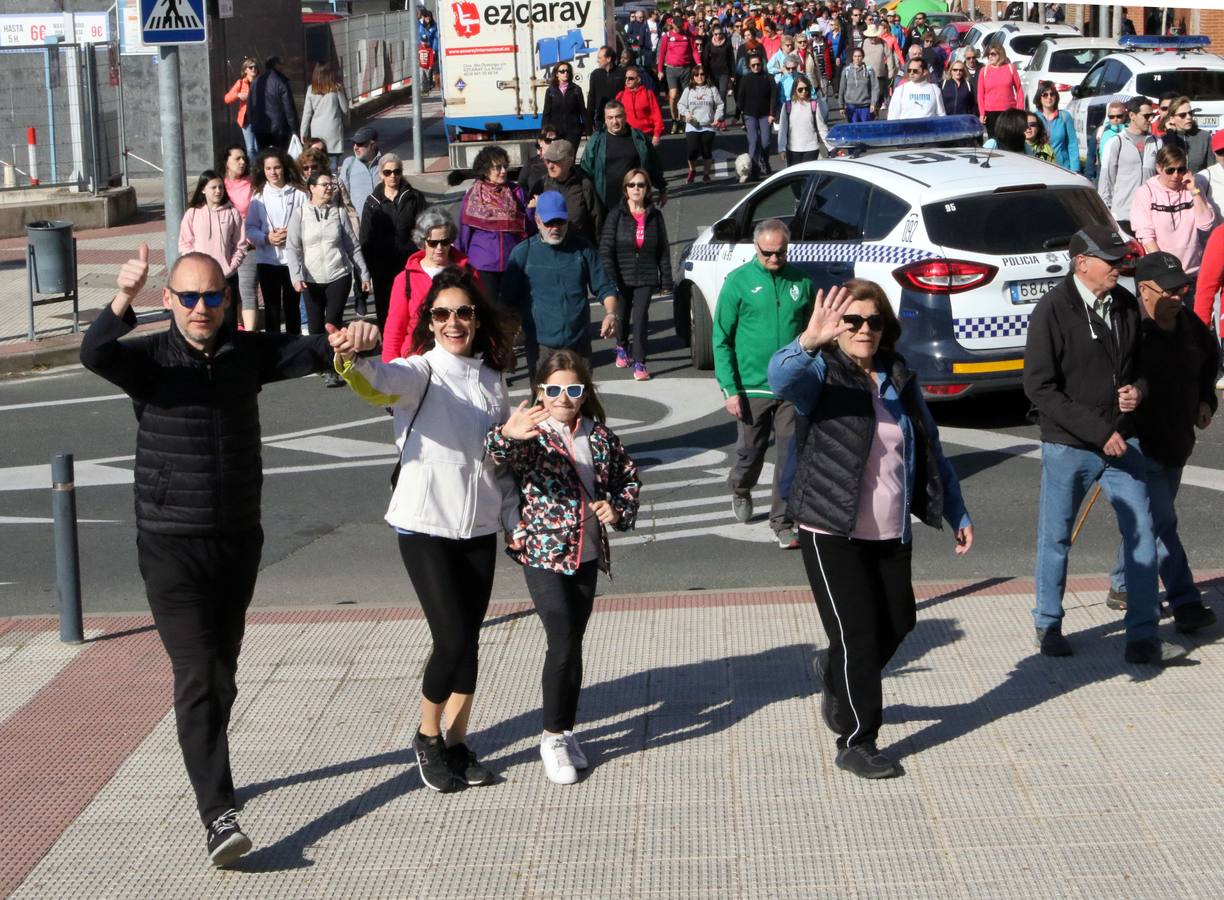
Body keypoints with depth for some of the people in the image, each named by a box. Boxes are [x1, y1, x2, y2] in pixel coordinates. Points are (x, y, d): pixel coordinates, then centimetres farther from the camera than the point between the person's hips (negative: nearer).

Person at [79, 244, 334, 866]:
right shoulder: (149, 358, -8)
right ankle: (219, 814, -14)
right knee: (196, 675, -11)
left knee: (222, 670, 18)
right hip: (171, 545, -4)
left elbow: (310, 353, -9)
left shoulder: (248, 352, 3)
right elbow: (93, 354, -27)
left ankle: (206, 767, 40)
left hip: (238, 539, 4)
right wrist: (122, 301, -46)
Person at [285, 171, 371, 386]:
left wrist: (364, 274, 8)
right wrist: (296, 276, -13)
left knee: (333, 322, -9)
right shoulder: (300, 213, 1)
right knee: (315, 324, 5)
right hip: (312, 279, 0)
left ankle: (333, 369, -8)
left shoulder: (338, 212, 5)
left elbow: (353, 246, 9)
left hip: (339, 276, 0)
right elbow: (292, 248, -2)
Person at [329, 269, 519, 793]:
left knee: (469, 639, 9)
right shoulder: (421, 373, -10)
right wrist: (355, 356, -56)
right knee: (453, 639, -10)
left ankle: (456, 741, 24)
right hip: (425, 525, -5)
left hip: (479, 527, 5)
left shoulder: (492, 380, 7)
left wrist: (515, 519, 15)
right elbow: (378, 384, -34)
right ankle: (427, 737, 13)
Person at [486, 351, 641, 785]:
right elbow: (500, 455, -33)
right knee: (563, 644, -10)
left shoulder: (599, 436, 5)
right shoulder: (532, 435, -11)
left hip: (587, 555, 5)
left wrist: (618, 510, -2)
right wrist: (506, 435, -56)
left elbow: (629, 477, 18)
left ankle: (565, 731, 25)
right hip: (543, 554, -5)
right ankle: (553, 737, 3)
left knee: (573, 643, 13)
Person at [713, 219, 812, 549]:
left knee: (790, 456, -1)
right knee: (751, 451, 13)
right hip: (752, 387, -1)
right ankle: (740, 491, 44)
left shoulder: (801, 282, 3)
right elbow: (722, 339, -5)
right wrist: (730, 389, -10)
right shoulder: (739, 281, -5)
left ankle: (783, 521, 9)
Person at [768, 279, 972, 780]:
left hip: (892, 533, 6)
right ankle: (856, 743, 11)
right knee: (857, 632, -4)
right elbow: (781, 379, -34)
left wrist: (958, 515, 14)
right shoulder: (822, 373, -9)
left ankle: (839, 691, 42)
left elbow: (931, 452, 16)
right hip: (832, 533, -6)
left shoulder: (900, 379, 9)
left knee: (897, 622, 15)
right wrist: (808, 342, -54)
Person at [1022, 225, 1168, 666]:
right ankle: (1048, 625, 28)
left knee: (1141, 534, 0)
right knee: (1056, 539, 9)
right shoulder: (1053, 310, -13)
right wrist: (1097, 430, -20)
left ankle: (1142, 635, 10)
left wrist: (1139, 389, -6)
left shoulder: (1126, 304, 3)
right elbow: (1039, 387, -16)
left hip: (1122, 442, 4)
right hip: (1069, 447, -4)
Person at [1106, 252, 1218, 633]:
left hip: (1177, 442, 8)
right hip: (1139, 444, -8)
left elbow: (1210, 358, 24)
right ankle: (1186, 604, -8)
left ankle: (1122, 587, 34)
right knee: (1161, 523, -9)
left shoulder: (1189, 325, 4)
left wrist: (1205, 399, 14)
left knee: (1148, 520, 18)